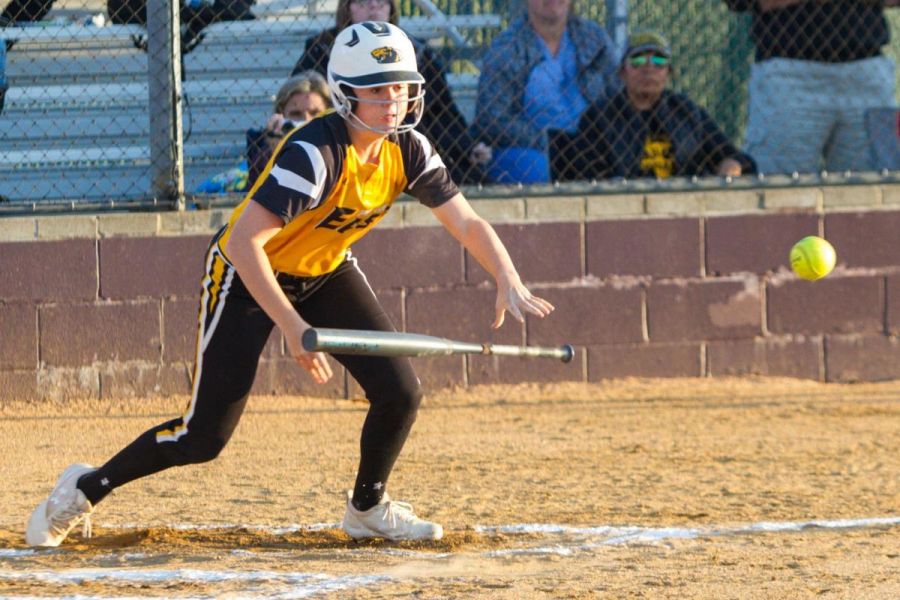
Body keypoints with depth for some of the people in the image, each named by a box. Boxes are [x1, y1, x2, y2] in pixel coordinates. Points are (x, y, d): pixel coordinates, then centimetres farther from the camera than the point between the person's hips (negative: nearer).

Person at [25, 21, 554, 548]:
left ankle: (368, 508, 19)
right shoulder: (316, 153, -34)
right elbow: (243, 243, -38)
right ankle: (85, 490, 14)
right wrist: (293, 327, -43)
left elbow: (468, 223, -8)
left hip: (326, 272, 6)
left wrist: (509, 282, -27)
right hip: (248, 275, -6)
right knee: (204, 437, -8)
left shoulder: (409, 152, -13)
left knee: (401, 391, -7)